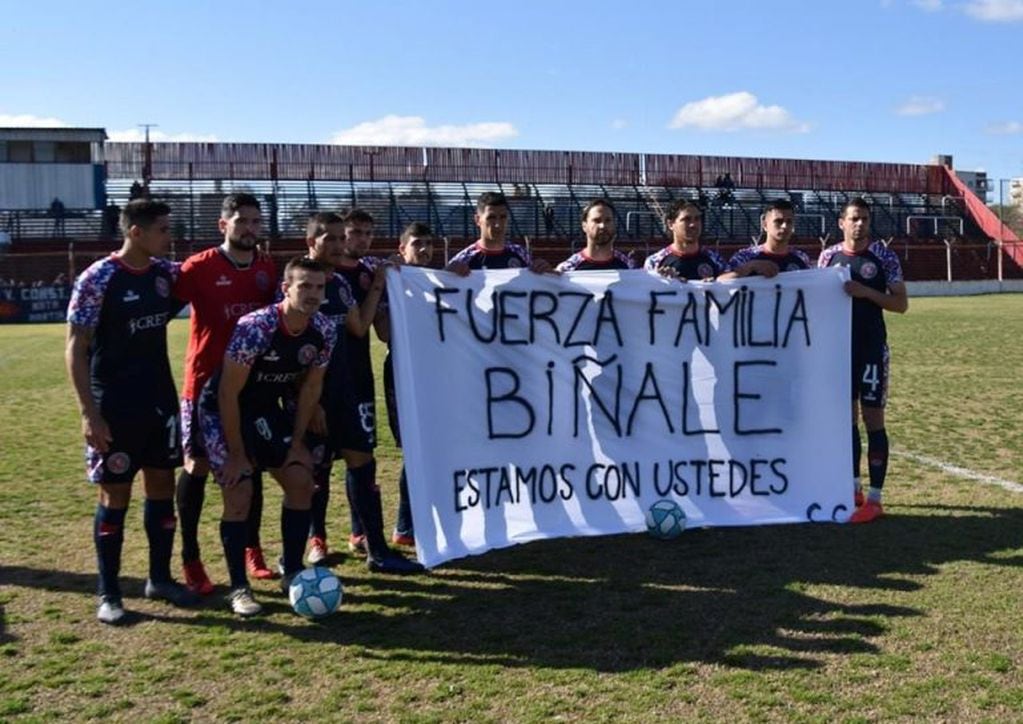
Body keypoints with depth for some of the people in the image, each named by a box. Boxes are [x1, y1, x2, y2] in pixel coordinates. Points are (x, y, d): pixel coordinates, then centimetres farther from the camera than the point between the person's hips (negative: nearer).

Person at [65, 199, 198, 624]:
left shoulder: (166, 273, 3)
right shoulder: (98, 279, -14)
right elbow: (76, 349, -13)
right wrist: (89, 412, -18)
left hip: (161, 401, 6)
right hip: (114, 407, -6)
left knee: (162, 487, 10)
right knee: (115, 497, 1)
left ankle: (160, 579, 24)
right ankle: (109, 593, 14)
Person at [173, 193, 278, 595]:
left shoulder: (268, 269, 4)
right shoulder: (199, 267, -11)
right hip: (206, 382, -4)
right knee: (197, 465, 2)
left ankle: (252, 550, 23)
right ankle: (190, 559, 14)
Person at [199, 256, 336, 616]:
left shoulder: (324, 331, -13)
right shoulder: (255, 327, -31)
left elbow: (310, 387, -1)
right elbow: (228, 393, -25)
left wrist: (296, 444, -1)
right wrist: (236, 454, -19)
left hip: (267, 409, 6)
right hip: (222, 411, -6)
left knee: (301, 481, -1)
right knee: (239, 494, -13)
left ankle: (292, 573, 14)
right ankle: (238, 588, 2)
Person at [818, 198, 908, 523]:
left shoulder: (883, 256, -4)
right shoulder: (828, 256, 5)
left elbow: (901, 303, -6)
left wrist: (866, 292, -20)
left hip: (871, 349, -4)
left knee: (873, 419, -2)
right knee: (847, 417, 10)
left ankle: (874, 499, 2)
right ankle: (853, 489, 22)